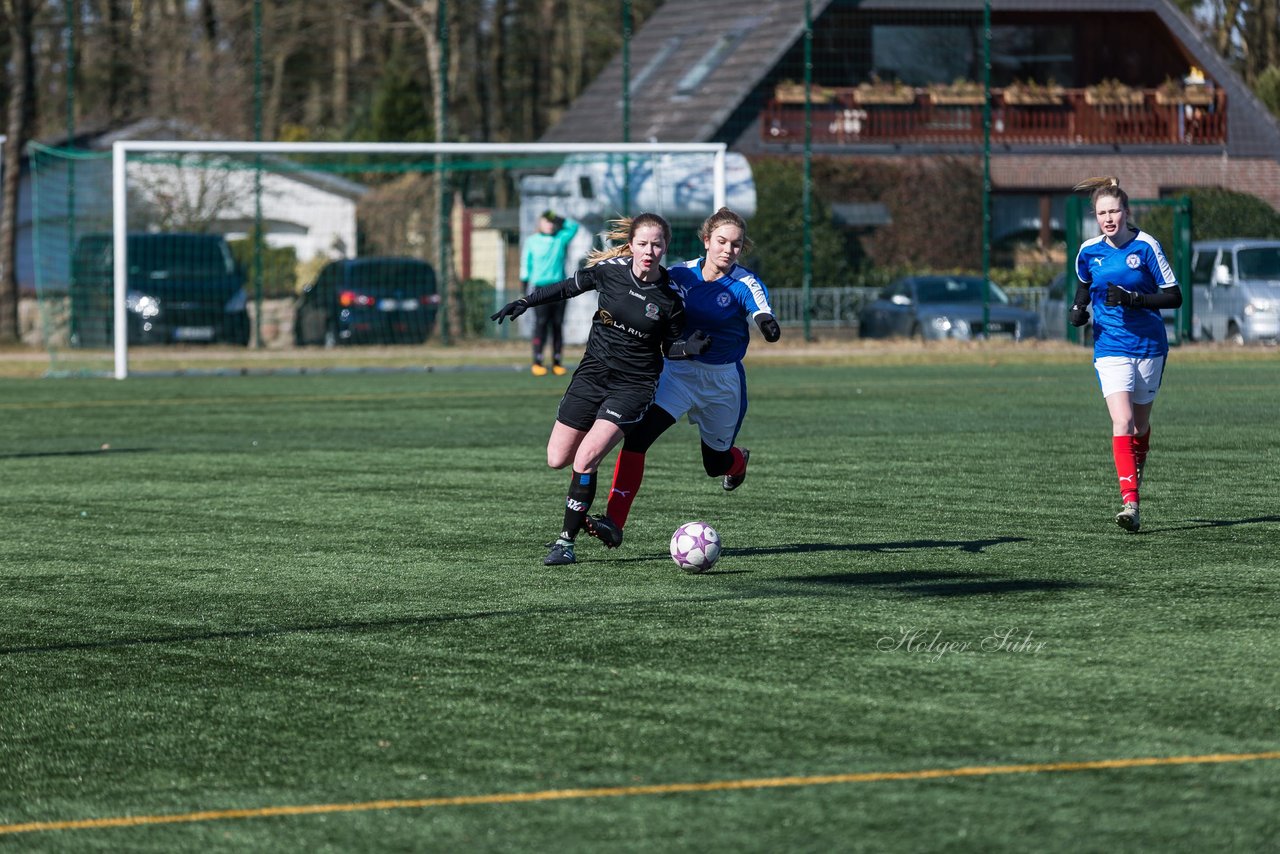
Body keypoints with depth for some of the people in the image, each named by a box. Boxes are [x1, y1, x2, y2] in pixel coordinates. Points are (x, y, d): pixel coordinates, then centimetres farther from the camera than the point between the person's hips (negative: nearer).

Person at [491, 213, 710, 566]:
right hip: (593, 373, 3)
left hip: (634, 384, -3)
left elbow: (670, 347, 1)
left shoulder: (670, 298, -12)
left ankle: (566, 541, -5)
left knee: (585, 460, -18)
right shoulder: (610, 270, -9)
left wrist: (689, 348, -20)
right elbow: (569, 288, 8)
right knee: (557, 459, 4)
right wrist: (525, 302, 4)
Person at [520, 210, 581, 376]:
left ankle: (557, 362, 4)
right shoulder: (532, 241, 5)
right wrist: (524, 283, 0)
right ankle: (537, 362, -9)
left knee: (558, 324, 2)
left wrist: (559, 219, -2)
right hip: (540, 287, -3)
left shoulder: (561, 238, 11)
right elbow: (526, 263, 5)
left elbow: (573, 226, 5)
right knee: (541, 323, -9)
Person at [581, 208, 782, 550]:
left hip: (723, 380, -1)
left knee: (716, 463, 15)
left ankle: (738, 461, 56)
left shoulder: (745, 285, -14)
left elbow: (759, 307, -37)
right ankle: (613, 521, -25)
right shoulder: (681, 275, -5)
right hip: (678, 371, 2)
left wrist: (766, 321, -59)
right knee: (637, 435, -22)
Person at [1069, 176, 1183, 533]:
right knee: (1122, 422, -17)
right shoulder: (1088, 252, 0)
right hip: (1110, 348, 0)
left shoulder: (1146, 246, -9)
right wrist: (1078, 309, 1)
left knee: (1140, 424, 12)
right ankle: (1130, 503, -24)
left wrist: (1133, 298, -22)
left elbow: (1173, 296, -9)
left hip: (1150, 346, 0)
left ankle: (1135, 476, 40)